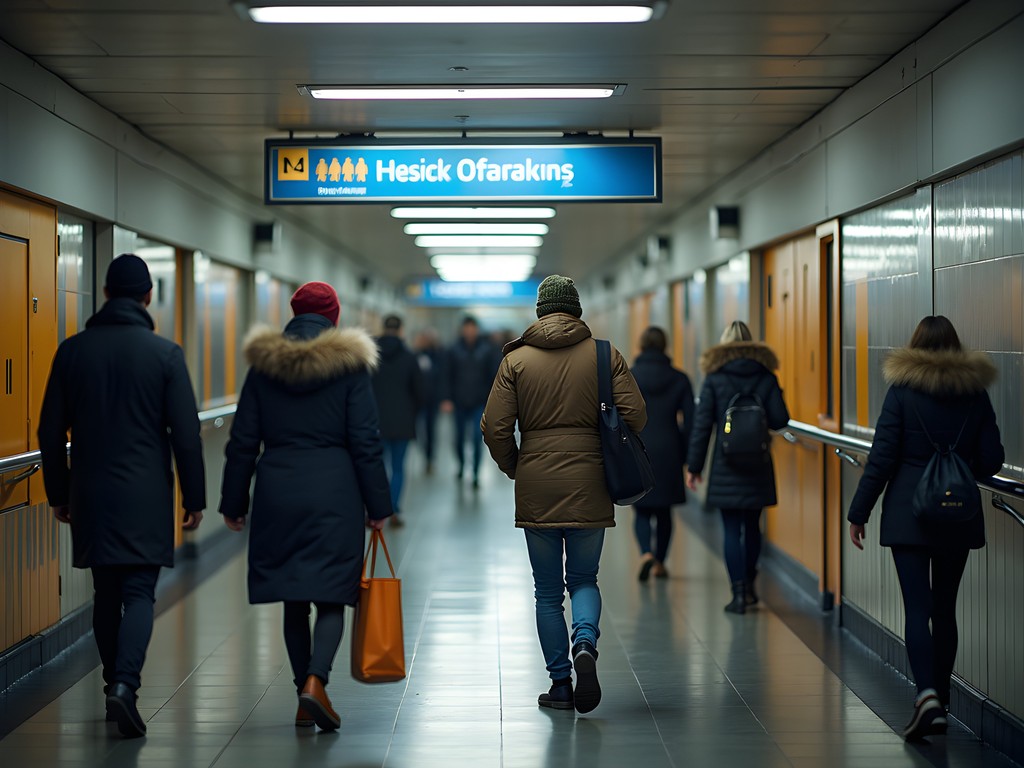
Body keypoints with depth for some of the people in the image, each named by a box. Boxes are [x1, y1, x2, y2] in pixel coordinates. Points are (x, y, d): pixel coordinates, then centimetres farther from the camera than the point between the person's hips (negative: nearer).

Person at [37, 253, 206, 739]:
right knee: (139, 593, -2)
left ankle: (115, 685, 21)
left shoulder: (73, 351, 2)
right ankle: (125, 684, -18)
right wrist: (194, 498, 2)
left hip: (91, 494, 3)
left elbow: (51, 432, 6)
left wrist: (58, 494, 15)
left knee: (106, 594, 14)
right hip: (145, 496, -3)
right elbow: (186, 434, -6)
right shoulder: (165, 353, -6)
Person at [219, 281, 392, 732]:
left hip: (277, 491, 3)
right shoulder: (349, 363, -2)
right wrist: (377, 504, 2)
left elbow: (243, 441, 6)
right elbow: (365, 441, -4)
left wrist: (234, 503, 13)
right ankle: (315, 681, -20)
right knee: (331, 596, 1)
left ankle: (304, 695, 14)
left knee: (293, 600, 11)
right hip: (334, 492, -2)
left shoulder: (264, 364, 5)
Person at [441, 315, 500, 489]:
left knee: (478, 438, -9)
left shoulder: (488, 349, -1)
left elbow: (495, 375, 1)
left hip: (480, 403, -1)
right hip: (460, 403, 1)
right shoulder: (455, 350, 0)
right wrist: (447, 399, -6)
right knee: (459, 438, 10)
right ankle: (461, 466, 33)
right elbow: (448, 376, 2)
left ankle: (476, 474, -2)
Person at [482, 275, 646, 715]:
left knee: (548, 591, 9)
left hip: (536, 488, 0)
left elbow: (494, 428, -4)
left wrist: (514, 468, 14)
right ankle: (585, 644, -15)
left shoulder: (516, 359, 1)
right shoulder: (605, 356, 1)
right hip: (589, 485, 0)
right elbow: (634, 415, -4)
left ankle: (560, 683, 9)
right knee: (584, 579, 13)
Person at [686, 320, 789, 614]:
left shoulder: (714, 381, -4)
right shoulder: (766, 379, 0)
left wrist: (694, 466, 1)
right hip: (758, 467, 2)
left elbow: (702, 425, -5)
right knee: (752, 527, 16)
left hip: (726, 467, -2)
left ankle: (739, 594, -3)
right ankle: (749, 586, 27)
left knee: (732, 531, 1)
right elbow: (780, 420, -4)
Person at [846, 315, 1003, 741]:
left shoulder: (903, 390, -6)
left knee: (916, 607, -5)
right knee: (944, 608, 12)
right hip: (959, 516, 3)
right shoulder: (975, 391, 2)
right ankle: (939, 703, 17)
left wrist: (858, 514, -1)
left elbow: (881, 458, -8)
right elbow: (991, 459, 2)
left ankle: (927, 695, -23)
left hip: (908, 514, -3)